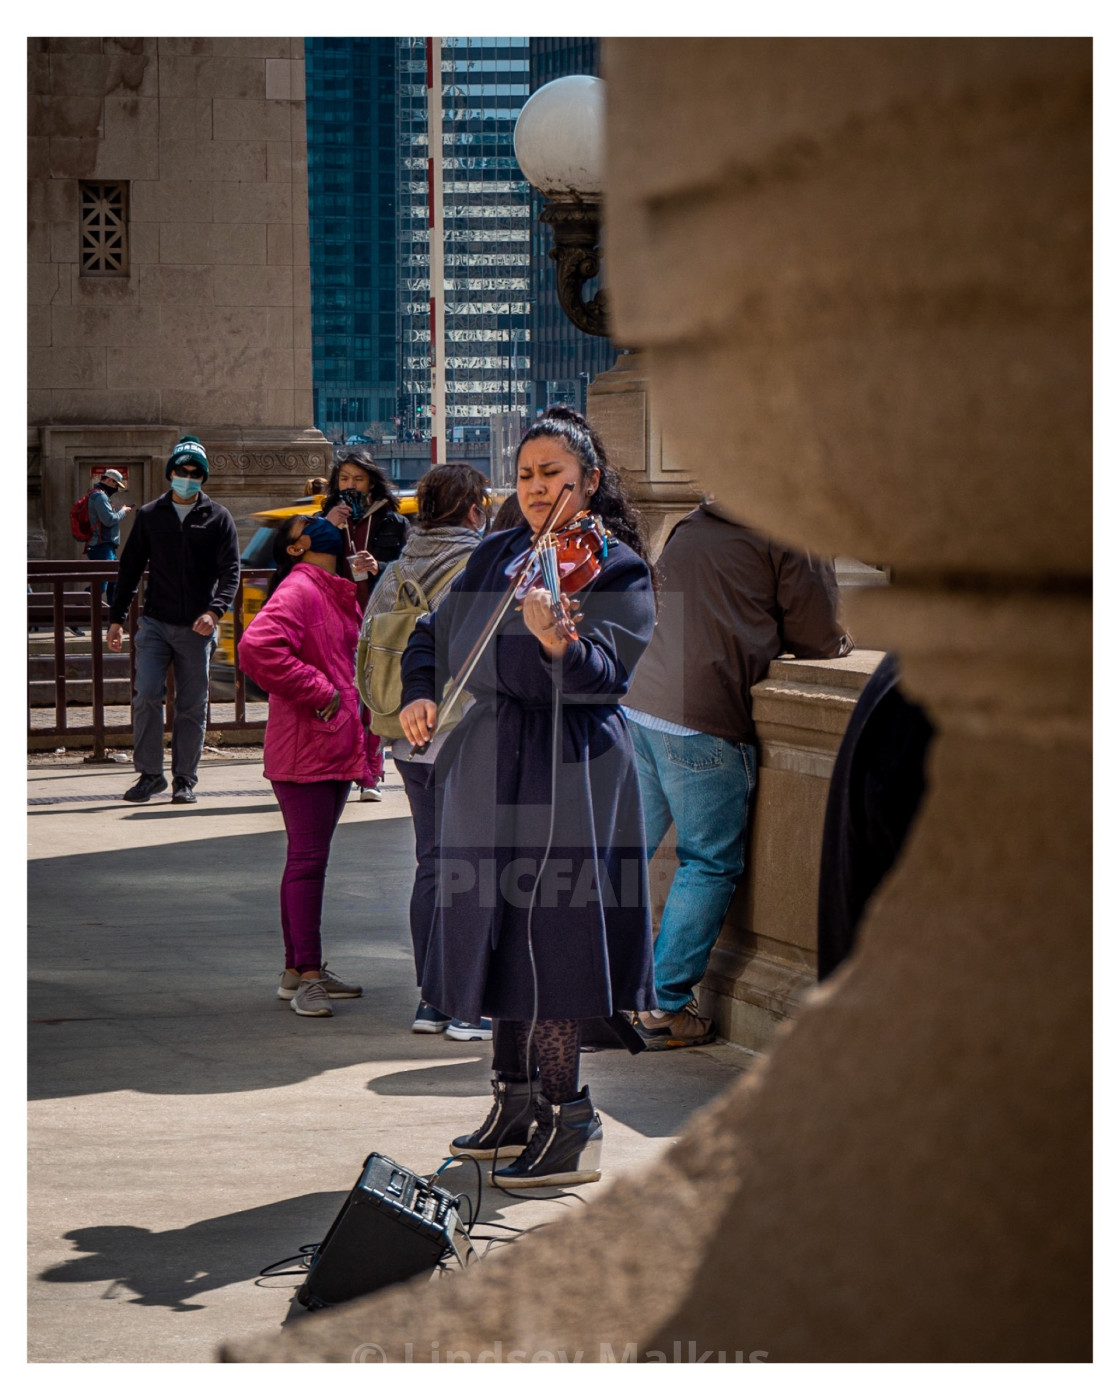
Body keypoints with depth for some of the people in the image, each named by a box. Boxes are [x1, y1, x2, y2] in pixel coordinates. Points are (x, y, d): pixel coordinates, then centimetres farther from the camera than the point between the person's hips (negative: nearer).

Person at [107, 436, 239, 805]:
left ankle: (185, 779, 12)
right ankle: (149, 773, -1)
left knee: (192, 706, 3)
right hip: (155, 623, 1)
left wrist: (215, 611, -19)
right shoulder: (150, 515, 10)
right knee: (147, 695, -12)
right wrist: (116, 618, 9)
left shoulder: (218, 518, 5)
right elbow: (130, 566, 14)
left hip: (197, 629, -1)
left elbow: (230, 570, -3)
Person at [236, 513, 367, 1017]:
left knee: (309, 858, 14)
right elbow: (257, 647, -28)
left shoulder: (335, 594, 19)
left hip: (336, 745, 10)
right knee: (308, 859, -8)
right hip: (303, 750, -10)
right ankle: (307, 976, -5)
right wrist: (317, 692, -20)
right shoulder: (296, 591, -13)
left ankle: (298, 970, 21)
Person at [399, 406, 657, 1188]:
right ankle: (517, 1103, 23)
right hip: (484, 771, 7)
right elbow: (434, 634, 23)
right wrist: (419, 693, 4)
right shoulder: (495, 558, 13)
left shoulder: (616, 570, -6)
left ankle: (568, 1124, -4)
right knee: (497, 935, 12)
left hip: (563, 775, -7)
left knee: (547, 940, -10)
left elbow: (606, 672, -20)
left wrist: (561, 644, -40)